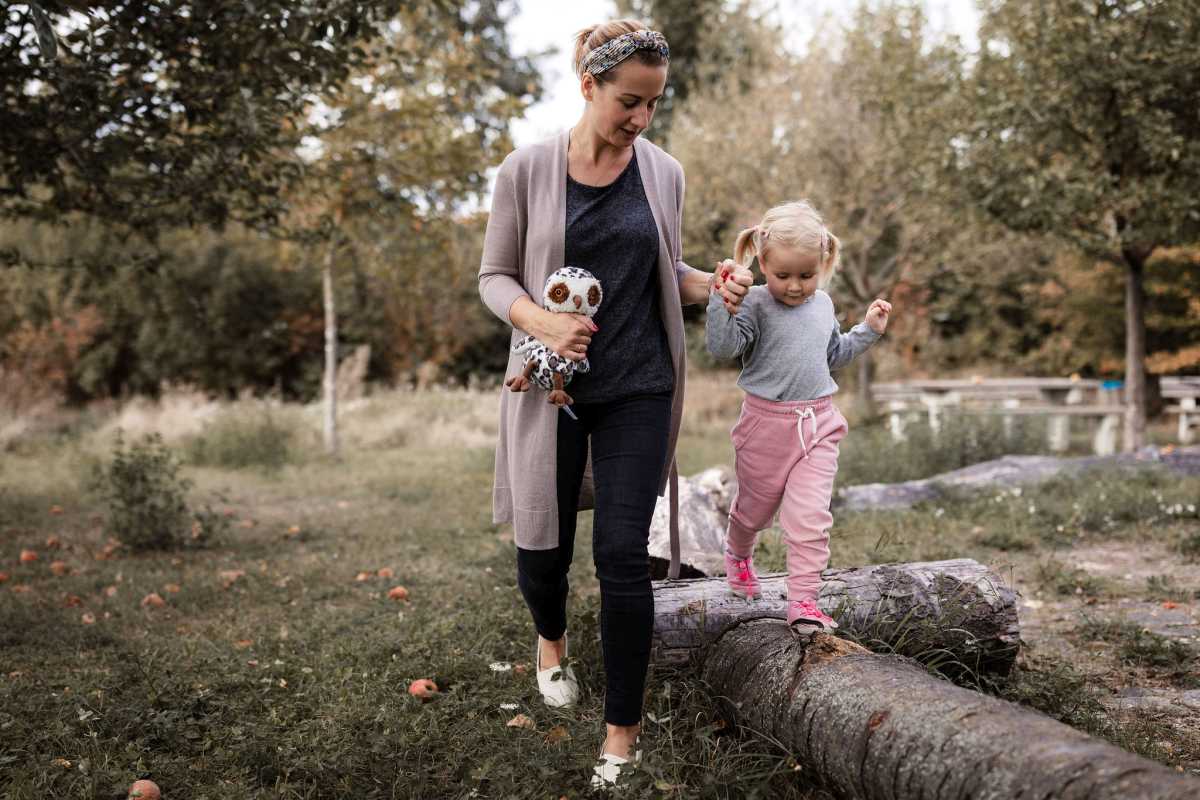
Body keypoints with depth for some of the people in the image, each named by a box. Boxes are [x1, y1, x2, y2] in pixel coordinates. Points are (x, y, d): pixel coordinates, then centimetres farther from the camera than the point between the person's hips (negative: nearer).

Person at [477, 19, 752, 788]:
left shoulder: (664, 173, 2)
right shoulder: (528, 169, -5)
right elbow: (495, 276, 0)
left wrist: (714, 285, -8)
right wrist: (543, 322, -20)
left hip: (639, 389, 1)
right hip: (552, 387, 0)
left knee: (624, 554, -3)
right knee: (544, 547, 8)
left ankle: (624, 729, 12)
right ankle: (552, 641, 45)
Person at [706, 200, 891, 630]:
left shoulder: (822, 303, 8)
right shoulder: (755, 304, -13)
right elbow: (723, 346, -28)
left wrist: (867, 330, 17)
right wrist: (723, 300, -36)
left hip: (817, 425, 4)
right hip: (766, 423, -3)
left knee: (810, 517, -5)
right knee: (755, 505, 18)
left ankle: (803, 601, 0)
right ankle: (738, 554, 49)